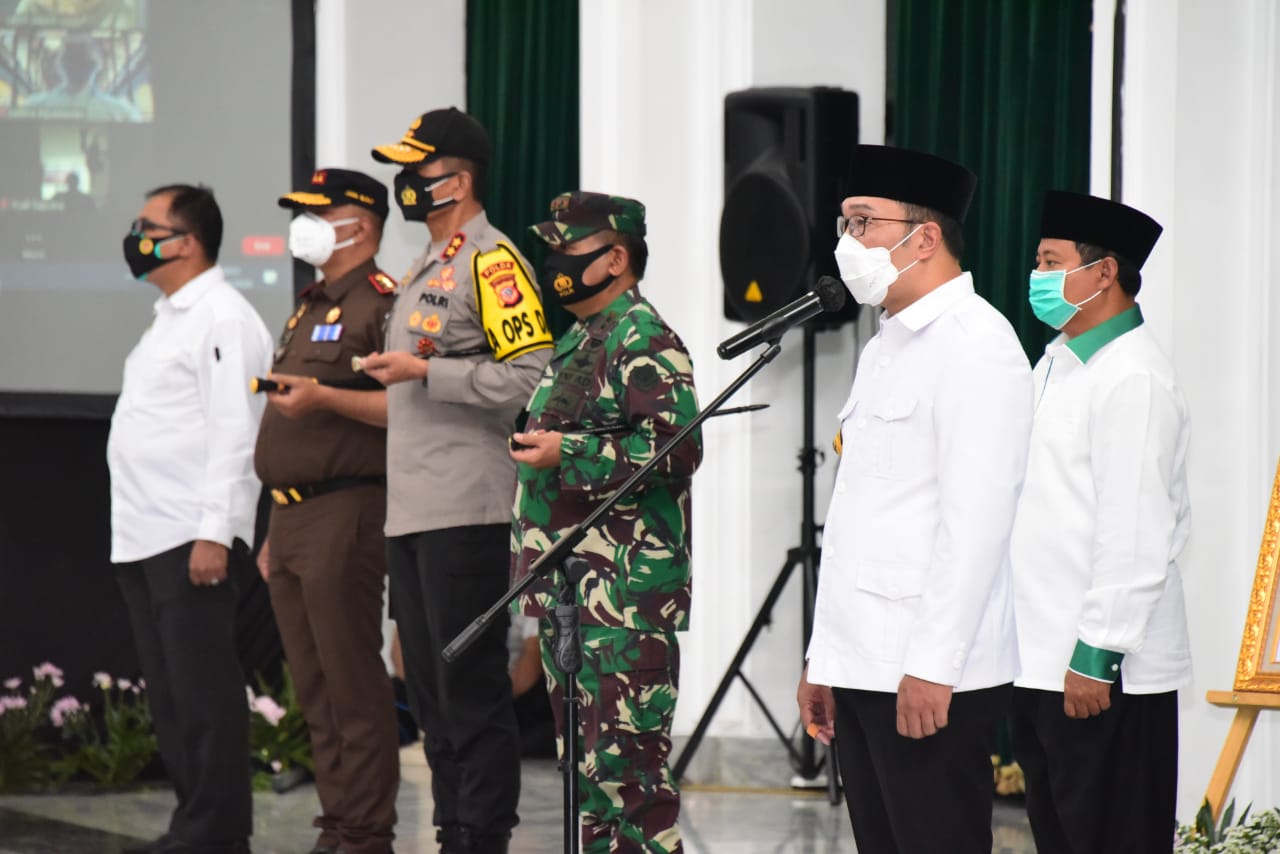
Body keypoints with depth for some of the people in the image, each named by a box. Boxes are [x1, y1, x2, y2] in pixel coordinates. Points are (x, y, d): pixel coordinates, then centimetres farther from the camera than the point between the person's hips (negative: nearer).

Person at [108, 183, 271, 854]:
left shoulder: (223, 320, -10)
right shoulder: (168, 317, 20)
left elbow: (233, 433, -17)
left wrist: (213, 534, -22)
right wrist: (132, 531, 18)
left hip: (193, 540, -10)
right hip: (144, 540, 10)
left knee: (204, 695, -7)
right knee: (170, 694, 11)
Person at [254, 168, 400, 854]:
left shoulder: (381, 302, -8)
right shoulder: (310, 310, 22)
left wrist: (325, 397, -26)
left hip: (345, 516, -10)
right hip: (292, 516, 10)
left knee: (354, 688, -9)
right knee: (316, 692, 10)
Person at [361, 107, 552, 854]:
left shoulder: (491, 261, -9)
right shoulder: (426, 271, 21)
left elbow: (530, 376, -18)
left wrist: (423, 372, -16)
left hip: (465, 511, -10)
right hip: (412, 511, 10)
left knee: (472, 684, -8)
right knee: (431, 687, 12)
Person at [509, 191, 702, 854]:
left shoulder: (645, 341, -10)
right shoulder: (576, 343, 20)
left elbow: (678, 450, -22)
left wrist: (565, 454, -20)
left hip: (626, 598, -10)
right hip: (569, 595, 10)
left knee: (626, 761, -12)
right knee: (584, 762, 14)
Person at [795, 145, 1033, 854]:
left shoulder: (975, 343, -10)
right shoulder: (886, 347, 20)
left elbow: (976, 517, -18)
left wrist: (933, 665, -22)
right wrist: (824, 658, 20)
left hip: (932, 680, -9)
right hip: (863, 673, 9)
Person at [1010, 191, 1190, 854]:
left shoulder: (1133, 378, -14)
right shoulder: (1055, 364, 17)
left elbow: (1136, 535, -19)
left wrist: (1097, 656, -21)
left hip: (1102, 672, -10)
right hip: (1040, 662, 10)